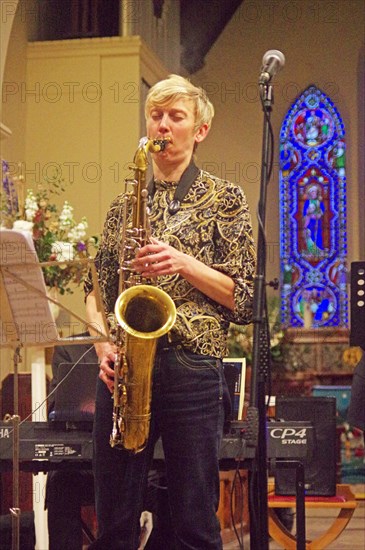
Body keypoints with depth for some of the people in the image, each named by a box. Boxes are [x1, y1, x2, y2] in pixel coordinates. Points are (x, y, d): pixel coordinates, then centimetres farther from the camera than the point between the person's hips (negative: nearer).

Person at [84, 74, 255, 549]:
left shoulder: (223, 198, 6)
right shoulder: (125, 204, 17)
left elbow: (245, 298, 1)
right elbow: (97, 289, 18)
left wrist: (184, 263, -13)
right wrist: (102, 340, -1)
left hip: (192, 367, -3)